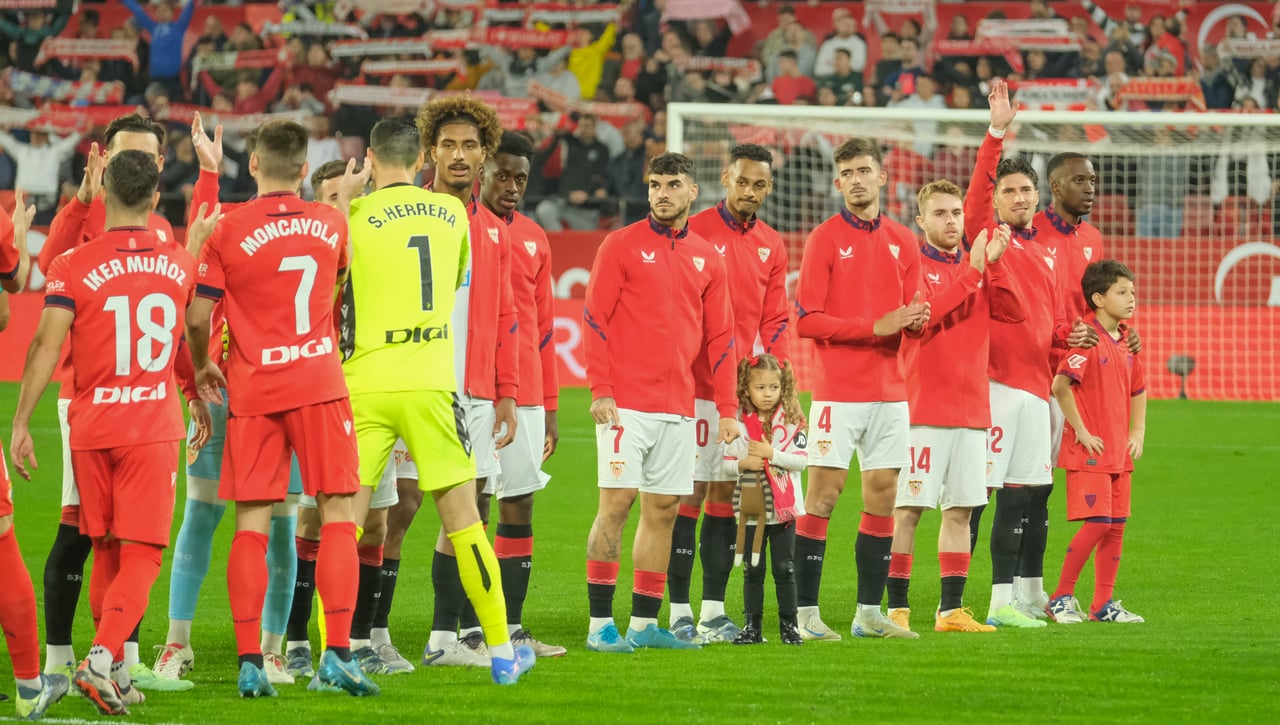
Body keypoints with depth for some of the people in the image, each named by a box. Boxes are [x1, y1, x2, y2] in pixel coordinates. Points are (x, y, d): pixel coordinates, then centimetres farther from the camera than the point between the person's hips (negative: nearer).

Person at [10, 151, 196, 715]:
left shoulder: (74, 267, -7)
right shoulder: (179, 265, 2)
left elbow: (46, 346, -11)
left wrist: (21, 423, -8)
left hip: (91, 429, 0)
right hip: (153, 427, 0)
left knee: (106, 554, 14)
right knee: (142, 556, -2)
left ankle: (114, 672, 19)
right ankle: (103, 656, -22)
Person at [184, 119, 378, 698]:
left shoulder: (228, 230, -5)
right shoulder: (331, 224, 3)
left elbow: (197, 316, -2)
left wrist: (203, 367, 16)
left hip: (251, 390, 0)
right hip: (319, 384, 0)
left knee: (252, 524, 2)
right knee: (338, 514, 3)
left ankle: (249, 662, -4)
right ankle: (338, 652, -7)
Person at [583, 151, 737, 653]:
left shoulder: (706, 258, 13)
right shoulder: (623, 245, 0)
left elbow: (720, 336, 14)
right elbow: (595, 319, -4)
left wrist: (727, 409, 9)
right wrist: (601, 391, -12)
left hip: (678, 407, 5)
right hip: (626, 404, -5)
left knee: (663, 510, 5)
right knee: (617, 501, -8)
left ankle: (645, 623, 10)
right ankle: (601, 624, -6)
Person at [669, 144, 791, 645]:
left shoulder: (771, 246, 13)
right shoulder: (695, 232, -5)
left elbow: (775, 321, 15)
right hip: (699, 387, -5)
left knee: (728, 491, 7)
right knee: (691, 489, -6)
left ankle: (714, 610, 10)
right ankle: (680, 612, -4)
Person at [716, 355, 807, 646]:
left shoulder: (791, 422, -2)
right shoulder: (738, 424, 0)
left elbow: (801, 460, -9)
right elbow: (724, 465, 1)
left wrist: (771, 454, -19)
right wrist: (743, 464, -17)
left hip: (783, 509, -1)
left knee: (785, 568, 4)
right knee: (753, 570, 6)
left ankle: (789, 624, 11)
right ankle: (751, 626, 11)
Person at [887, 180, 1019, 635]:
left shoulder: (979, 266, 15)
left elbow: (1012, 311, 2)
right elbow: (922, 316, -19)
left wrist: (994, 263, -10)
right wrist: (971, 271, -18)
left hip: (972, 407, 6)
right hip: (922, 406, -6)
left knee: (960, 509, 6)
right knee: (908, 508, -7)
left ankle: (952, 610, 10)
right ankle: (896, 608, -4)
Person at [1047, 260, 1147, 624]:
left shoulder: (1126, 342, 12)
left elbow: (1138, 390, 25)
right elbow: (1060, 385, -20)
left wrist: (1137, 433, 14)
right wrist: (1081, 431, -16)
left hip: (1119, 452, 8)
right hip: (1090, 449, -8)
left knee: (1116, 526, 7)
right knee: (1096, 523, -11)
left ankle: (1104, 604, 13)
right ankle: (1061, 598, -1)